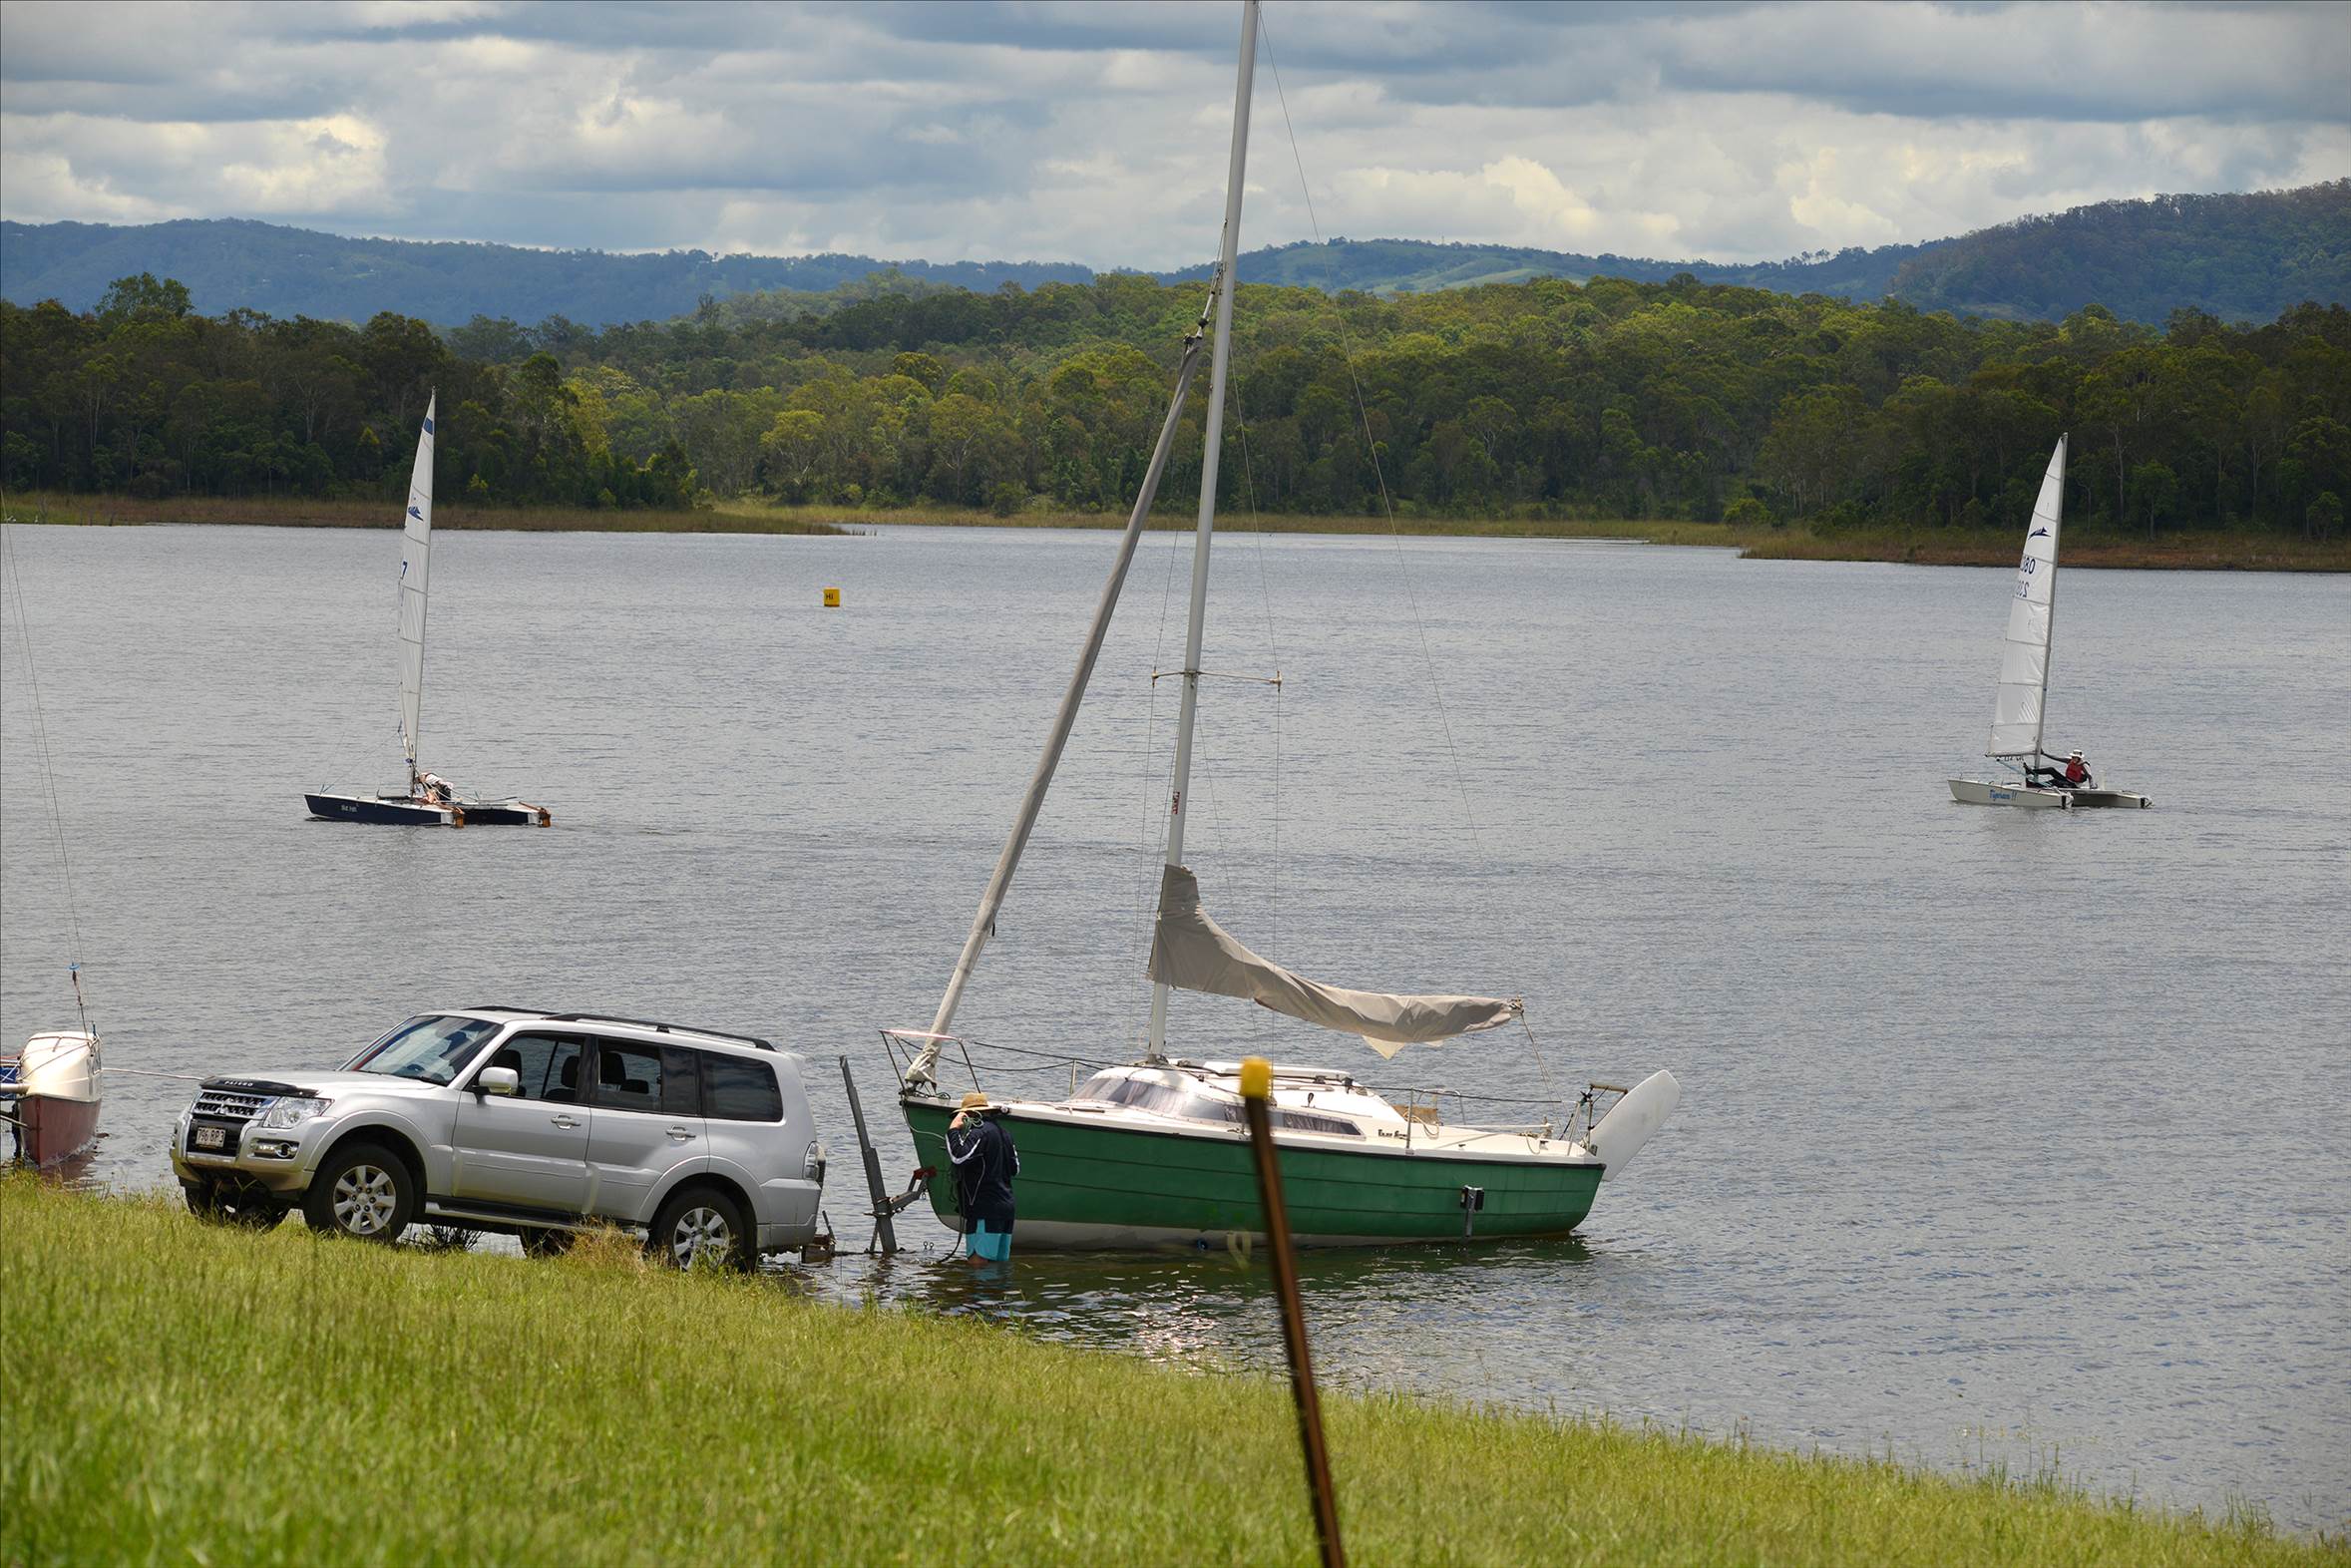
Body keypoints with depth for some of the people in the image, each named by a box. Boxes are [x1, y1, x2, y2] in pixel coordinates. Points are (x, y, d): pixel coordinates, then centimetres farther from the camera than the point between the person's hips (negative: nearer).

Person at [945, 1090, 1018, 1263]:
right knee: (999, 1262, 11)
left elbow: (958, 1156, -27)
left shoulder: (979, 1133, -12)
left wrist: (953, 1130, -14)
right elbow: (1015, 1168, 25)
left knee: (978, 1261, -12)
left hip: (985, 1209, -9)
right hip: (1005, 1205, 9)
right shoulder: (1002, 1132, 17)